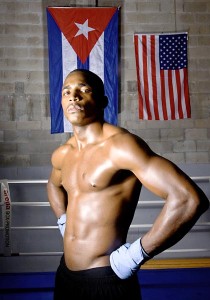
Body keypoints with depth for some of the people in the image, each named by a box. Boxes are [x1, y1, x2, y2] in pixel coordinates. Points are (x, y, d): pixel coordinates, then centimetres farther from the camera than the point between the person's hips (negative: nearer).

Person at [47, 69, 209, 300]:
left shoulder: (119, 145, -18)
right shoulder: (62, 155, 5)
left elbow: (189, 199, -28)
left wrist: (136, 255, -21)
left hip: (107, 279, -7)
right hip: (65, 273, 7)